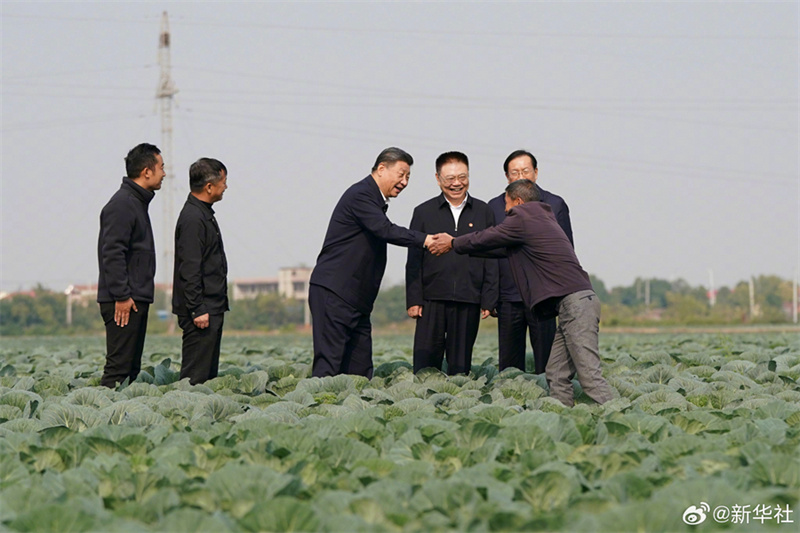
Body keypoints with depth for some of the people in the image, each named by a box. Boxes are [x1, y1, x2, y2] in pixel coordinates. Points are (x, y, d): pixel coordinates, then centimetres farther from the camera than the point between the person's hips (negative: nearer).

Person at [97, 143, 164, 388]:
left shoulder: (137, 202, 19)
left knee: (131, 368, 11)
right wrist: (122, 296, -22)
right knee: (118, 367, -11)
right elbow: (112, 253, -20)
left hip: (136, 300, 10)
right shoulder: (122, 204, -13)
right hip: (124, 303, -10)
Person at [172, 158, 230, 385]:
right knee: (196, 375, -9)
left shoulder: (203, 214, 17)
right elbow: (189, 270, -21)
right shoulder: (193, 218, -16)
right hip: (202, 310, -11)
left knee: (209, 373, 11)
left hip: (211, 309, 11)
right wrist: (197, 309, -23)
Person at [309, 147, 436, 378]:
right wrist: (426, 240, -28)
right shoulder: (360, 195, -11)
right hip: (334, 292, -10)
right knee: (329, 363, -14)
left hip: (357, 299, 10)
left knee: (360, 372, 3)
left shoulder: (375, 200, 20)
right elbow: (386, 231, -25)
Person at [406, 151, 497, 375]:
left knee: (460, 364, 4)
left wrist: (489, 300, 3)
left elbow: (491, 258, 10)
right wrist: (413, 300, -1)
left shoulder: (483, 212, 10)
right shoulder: (424, 212, 9)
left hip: (469, 301, 1)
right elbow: (414, 260, 7)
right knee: (425, 363, -2)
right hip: (432, 299, 0)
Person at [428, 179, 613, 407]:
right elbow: (502, 247, 35)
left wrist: (453, 244, 26)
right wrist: (458, 243, 42)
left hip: (575, 301, -10)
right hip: (575, 303, 10)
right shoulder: (542, 218, 26)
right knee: (557, 374, 7)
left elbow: (486, 239, 8)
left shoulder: (522, 220, -3)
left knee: (589, 374, -16)